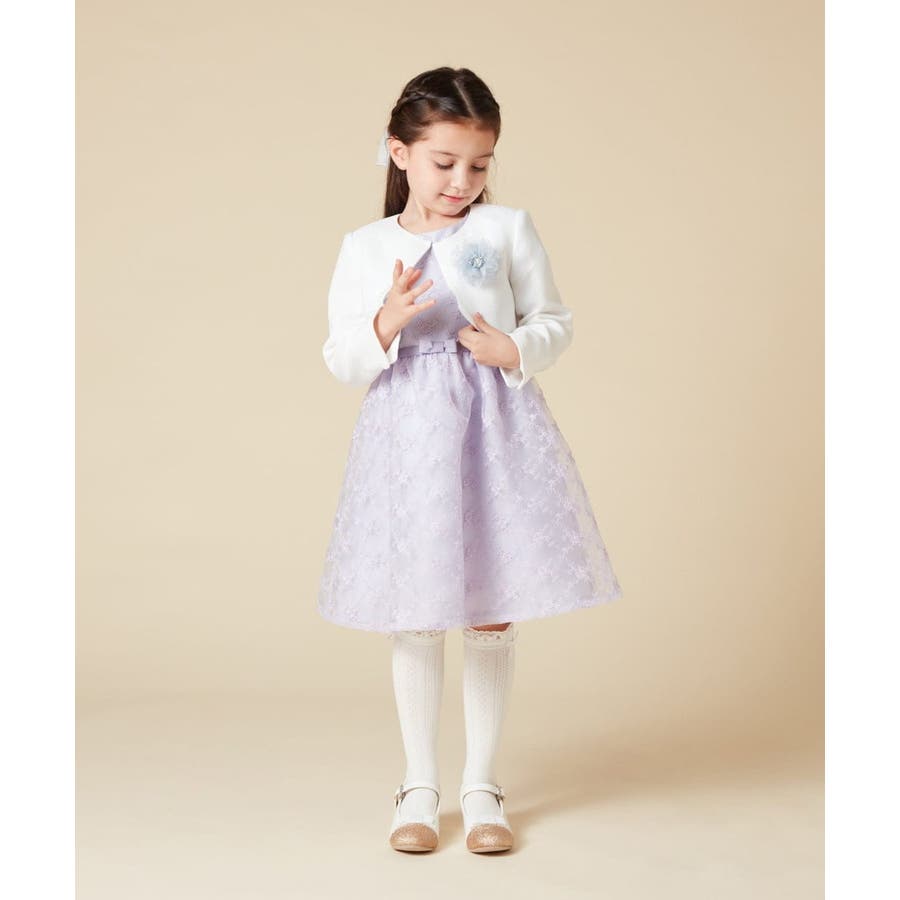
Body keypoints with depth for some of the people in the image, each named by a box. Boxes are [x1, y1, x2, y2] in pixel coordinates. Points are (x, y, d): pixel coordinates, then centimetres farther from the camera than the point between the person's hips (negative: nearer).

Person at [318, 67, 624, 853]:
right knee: (416, 622, 7)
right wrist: (385, 325, -16)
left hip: (497, 433, 0)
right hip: (407, 438, 0)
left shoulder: (509, 229, 1)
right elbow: (343, 360, 2)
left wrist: (516, 350, -14)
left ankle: (481, 785, 22)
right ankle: (420, 785, 24)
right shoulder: (365, 248, 4)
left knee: (494, 617, 7)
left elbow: (555, 320, 5)